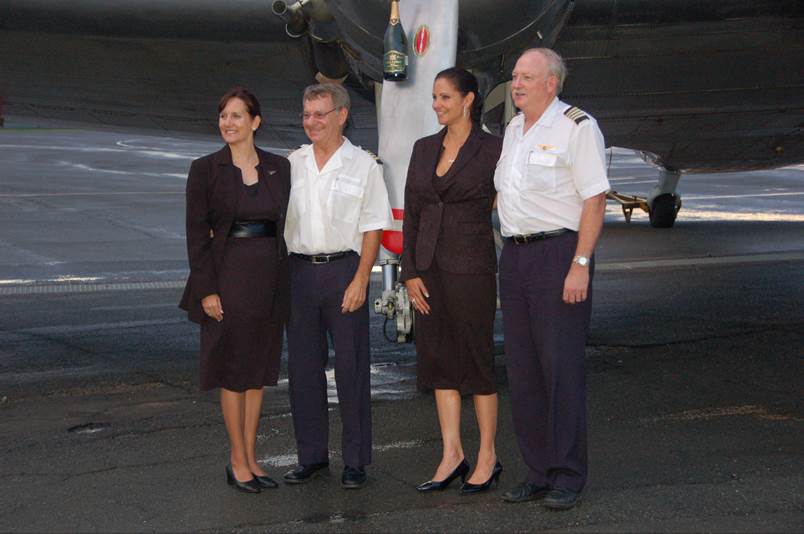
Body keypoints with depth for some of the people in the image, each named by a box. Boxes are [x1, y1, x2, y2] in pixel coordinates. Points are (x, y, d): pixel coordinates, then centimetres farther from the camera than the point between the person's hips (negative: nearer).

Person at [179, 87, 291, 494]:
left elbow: (286, 226, 11)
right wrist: (206, 290, -11)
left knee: (259, 369, 10)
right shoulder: (205, 170, -4)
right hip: (228, 276, -4)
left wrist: (286, 284, 8)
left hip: (269, 279, 4)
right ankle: (238, 462, 11)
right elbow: (196, 234, -5)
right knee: (233, 371, 2)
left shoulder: (279, 168, 6)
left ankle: (250, 458, 21)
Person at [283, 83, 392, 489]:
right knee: (303, 366, 7)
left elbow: (372, 228, -3)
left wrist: (360, 280, -12)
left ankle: (355, 461, 9)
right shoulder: (291, 164, 10)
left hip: (343, 269, -4)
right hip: (299, 270, 4)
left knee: (351, 367, 0)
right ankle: (312, 456, 19)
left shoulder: (362, 166, 0)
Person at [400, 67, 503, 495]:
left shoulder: (492, 150, -6)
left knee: (476, 361, 1)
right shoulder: (424, 149, 10)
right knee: (438, 360, 8)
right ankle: (451, 455, 16)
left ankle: (487, 458, 12)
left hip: (471, 268, -6)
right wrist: (410, 271, 3)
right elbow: (411, 214, 10)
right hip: (429, 268, 6)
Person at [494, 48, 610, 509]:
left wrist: (580, 265, -19)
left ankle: (568, 476, 3)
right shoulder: (513, 129, 17)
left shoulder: (577, 127, -7)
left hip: (559, 254, -8)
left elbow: (595, 200, -12)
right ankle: (539, 471, 17)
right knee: (522, 368, 8)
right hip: (514, 255, 8)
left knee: (562, 366, -5)